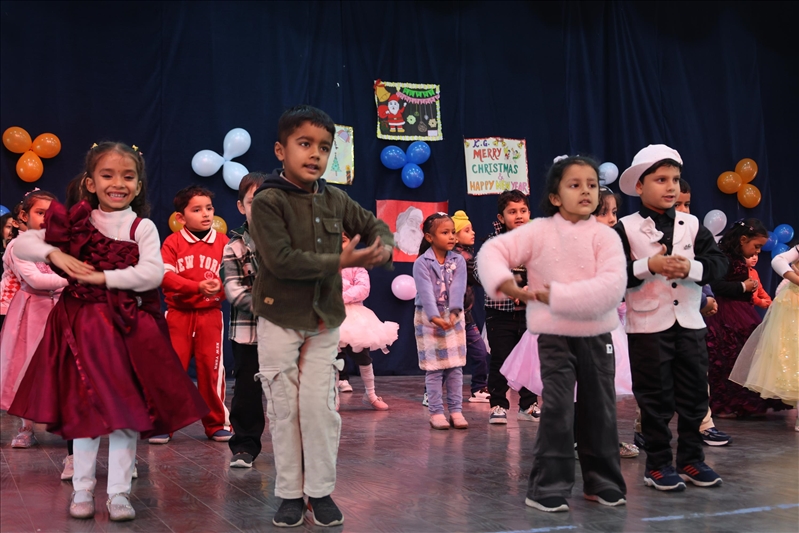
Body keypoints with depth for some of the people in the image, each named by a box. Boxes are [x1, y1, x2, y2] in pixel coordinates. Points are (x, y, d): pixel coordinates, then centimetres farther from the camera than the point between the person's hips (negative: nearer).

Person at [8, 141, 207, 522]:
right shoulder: (77, 223, 5)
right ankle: (82, 489, 20)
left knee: (125, 409, 0)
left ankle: (118, 492, 10)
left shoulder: (142, 227, 0)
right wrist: (54, 254, -14)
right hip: (80, 326, 1)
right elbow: (21, 244, 4)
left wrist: (102, 277, -19)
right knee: (83, 409, 8)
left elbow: (153, 273, -16)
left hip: (126, 328, -1)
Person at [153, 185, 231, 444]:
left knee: (211, 369, 5)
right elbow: (165, 276, -12)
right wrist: (198, 287, -22)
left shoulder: (222, 241, 3)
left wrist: (219, 286, -23)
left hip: (210, 315, 1)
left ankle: (217, 423, 18)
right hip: (178, 314, -1)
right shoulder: (172, 242, -1)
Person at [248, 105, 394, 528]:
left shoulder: (335, 200, 4)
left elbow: (374, 224, 16)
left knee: (321, 407, 3)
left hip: (324, 321, 4)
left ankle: (321, 490, 15)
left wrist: (384, 248, -9)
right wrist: (341, 261, -25)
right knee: (284, 409, 4)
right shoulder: (267, 201, -13)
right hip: (280, 321, -4)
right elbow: (280, 259, -23)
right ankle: (289, 493, 17)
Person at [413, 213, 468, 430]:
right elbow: (426, 292, -19)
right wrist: (435, 317, -31)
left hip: (454, 318, 3)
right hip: (428, 318, -3)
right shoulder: (422, 263, -8)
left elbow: (458, 289, -11)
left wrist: (453, 313, -26)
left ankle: (456, 410, 12)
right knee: (434, 368, -1)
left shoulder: (458, 260, 2)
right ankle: (436, 412, 6)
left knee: (455, 367, 5)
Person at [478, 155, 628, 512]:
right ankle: (548, 487, 2)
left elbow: (612, 287, -19)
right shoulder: (538, 232, -6)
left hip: (597, 336, 2)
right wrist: (505, 283, -28)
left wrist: (558, 296, -24)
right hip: (555, 337, -2)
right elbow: (492, 251, -9)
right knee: (557, 410, -9)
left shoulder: (606, 236, -6)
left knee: (600, 411, 10)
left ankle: (603, 482, 26)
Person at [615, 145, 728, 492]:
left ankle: (691, 460, 22)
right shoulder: (626, 229, -5)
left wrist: (690, 268, -20)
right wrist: (649, 266, -23)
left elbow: (718, 263, -2)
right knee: (655, 397, 4)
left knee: (694, 394, 9)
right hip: (648, 324, -4)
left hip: (689, 321, 4)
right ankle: (658, 464, 15)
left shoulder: (692, 225, 5)